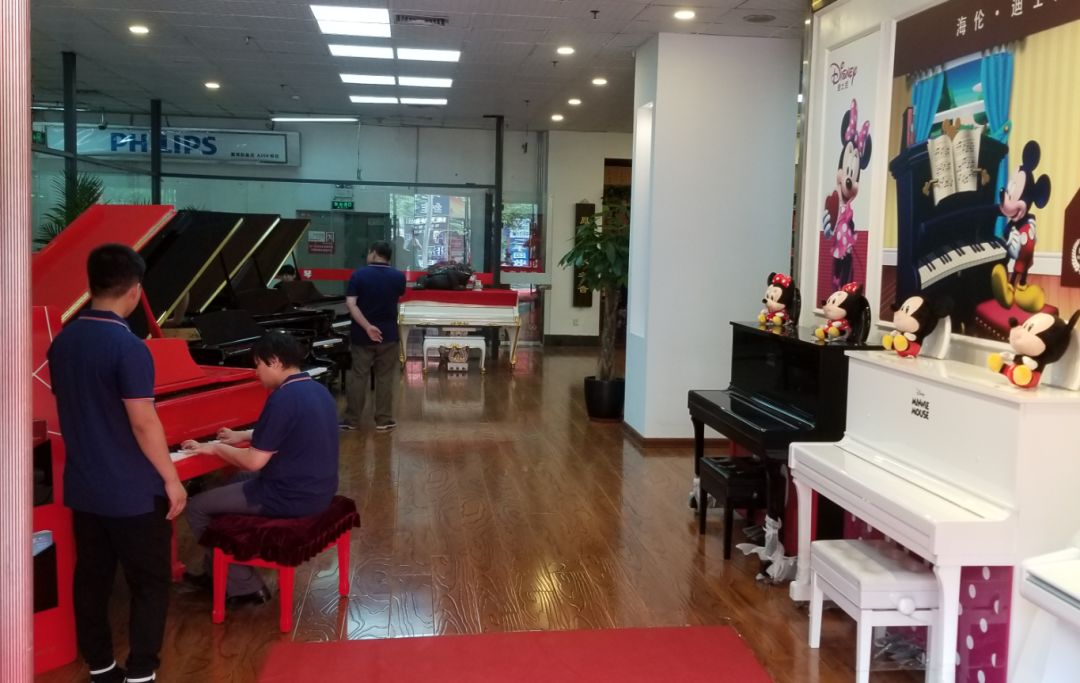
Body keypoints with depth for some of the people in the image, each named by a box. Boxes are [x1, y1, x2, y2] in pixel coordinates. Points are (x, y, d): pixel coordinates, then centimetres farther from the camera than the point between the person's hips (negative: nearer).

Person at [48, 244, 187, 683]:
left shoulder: (62, 342, 4)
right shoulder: (128, 347, -21)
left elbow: (69, 411, 14)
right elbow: (144, 423, -21)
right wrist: (172, 481, -12)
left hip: (82, 487, 8)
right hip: (132, 492, -7)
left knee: (91, 579, 15)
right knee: (150, 584, 5)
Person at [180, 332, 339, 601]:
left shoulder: (283, 399, -22)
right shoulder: (317, 390, 7)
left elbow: (254, 462, -20)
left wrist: (214, 448, -5)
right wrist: (244, 436, 26)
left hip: (289, 498, -9)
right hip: (318, 490, 9)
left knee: (196, 508, 6)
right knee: (234, 483, 30)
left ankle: (244, 586, 11)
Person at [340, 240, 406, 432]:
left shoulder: (358, 274, -6)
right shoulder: (398, 277, -2)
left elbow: (350, 304, -15)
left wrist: (367, 326, -16)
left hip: (361, 335, 0)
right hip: (388, 334, 0)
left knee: (357, 377, 6)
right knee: (385, 378, 7)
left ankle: (351, 420, 11)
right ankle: (383, 421, 9)